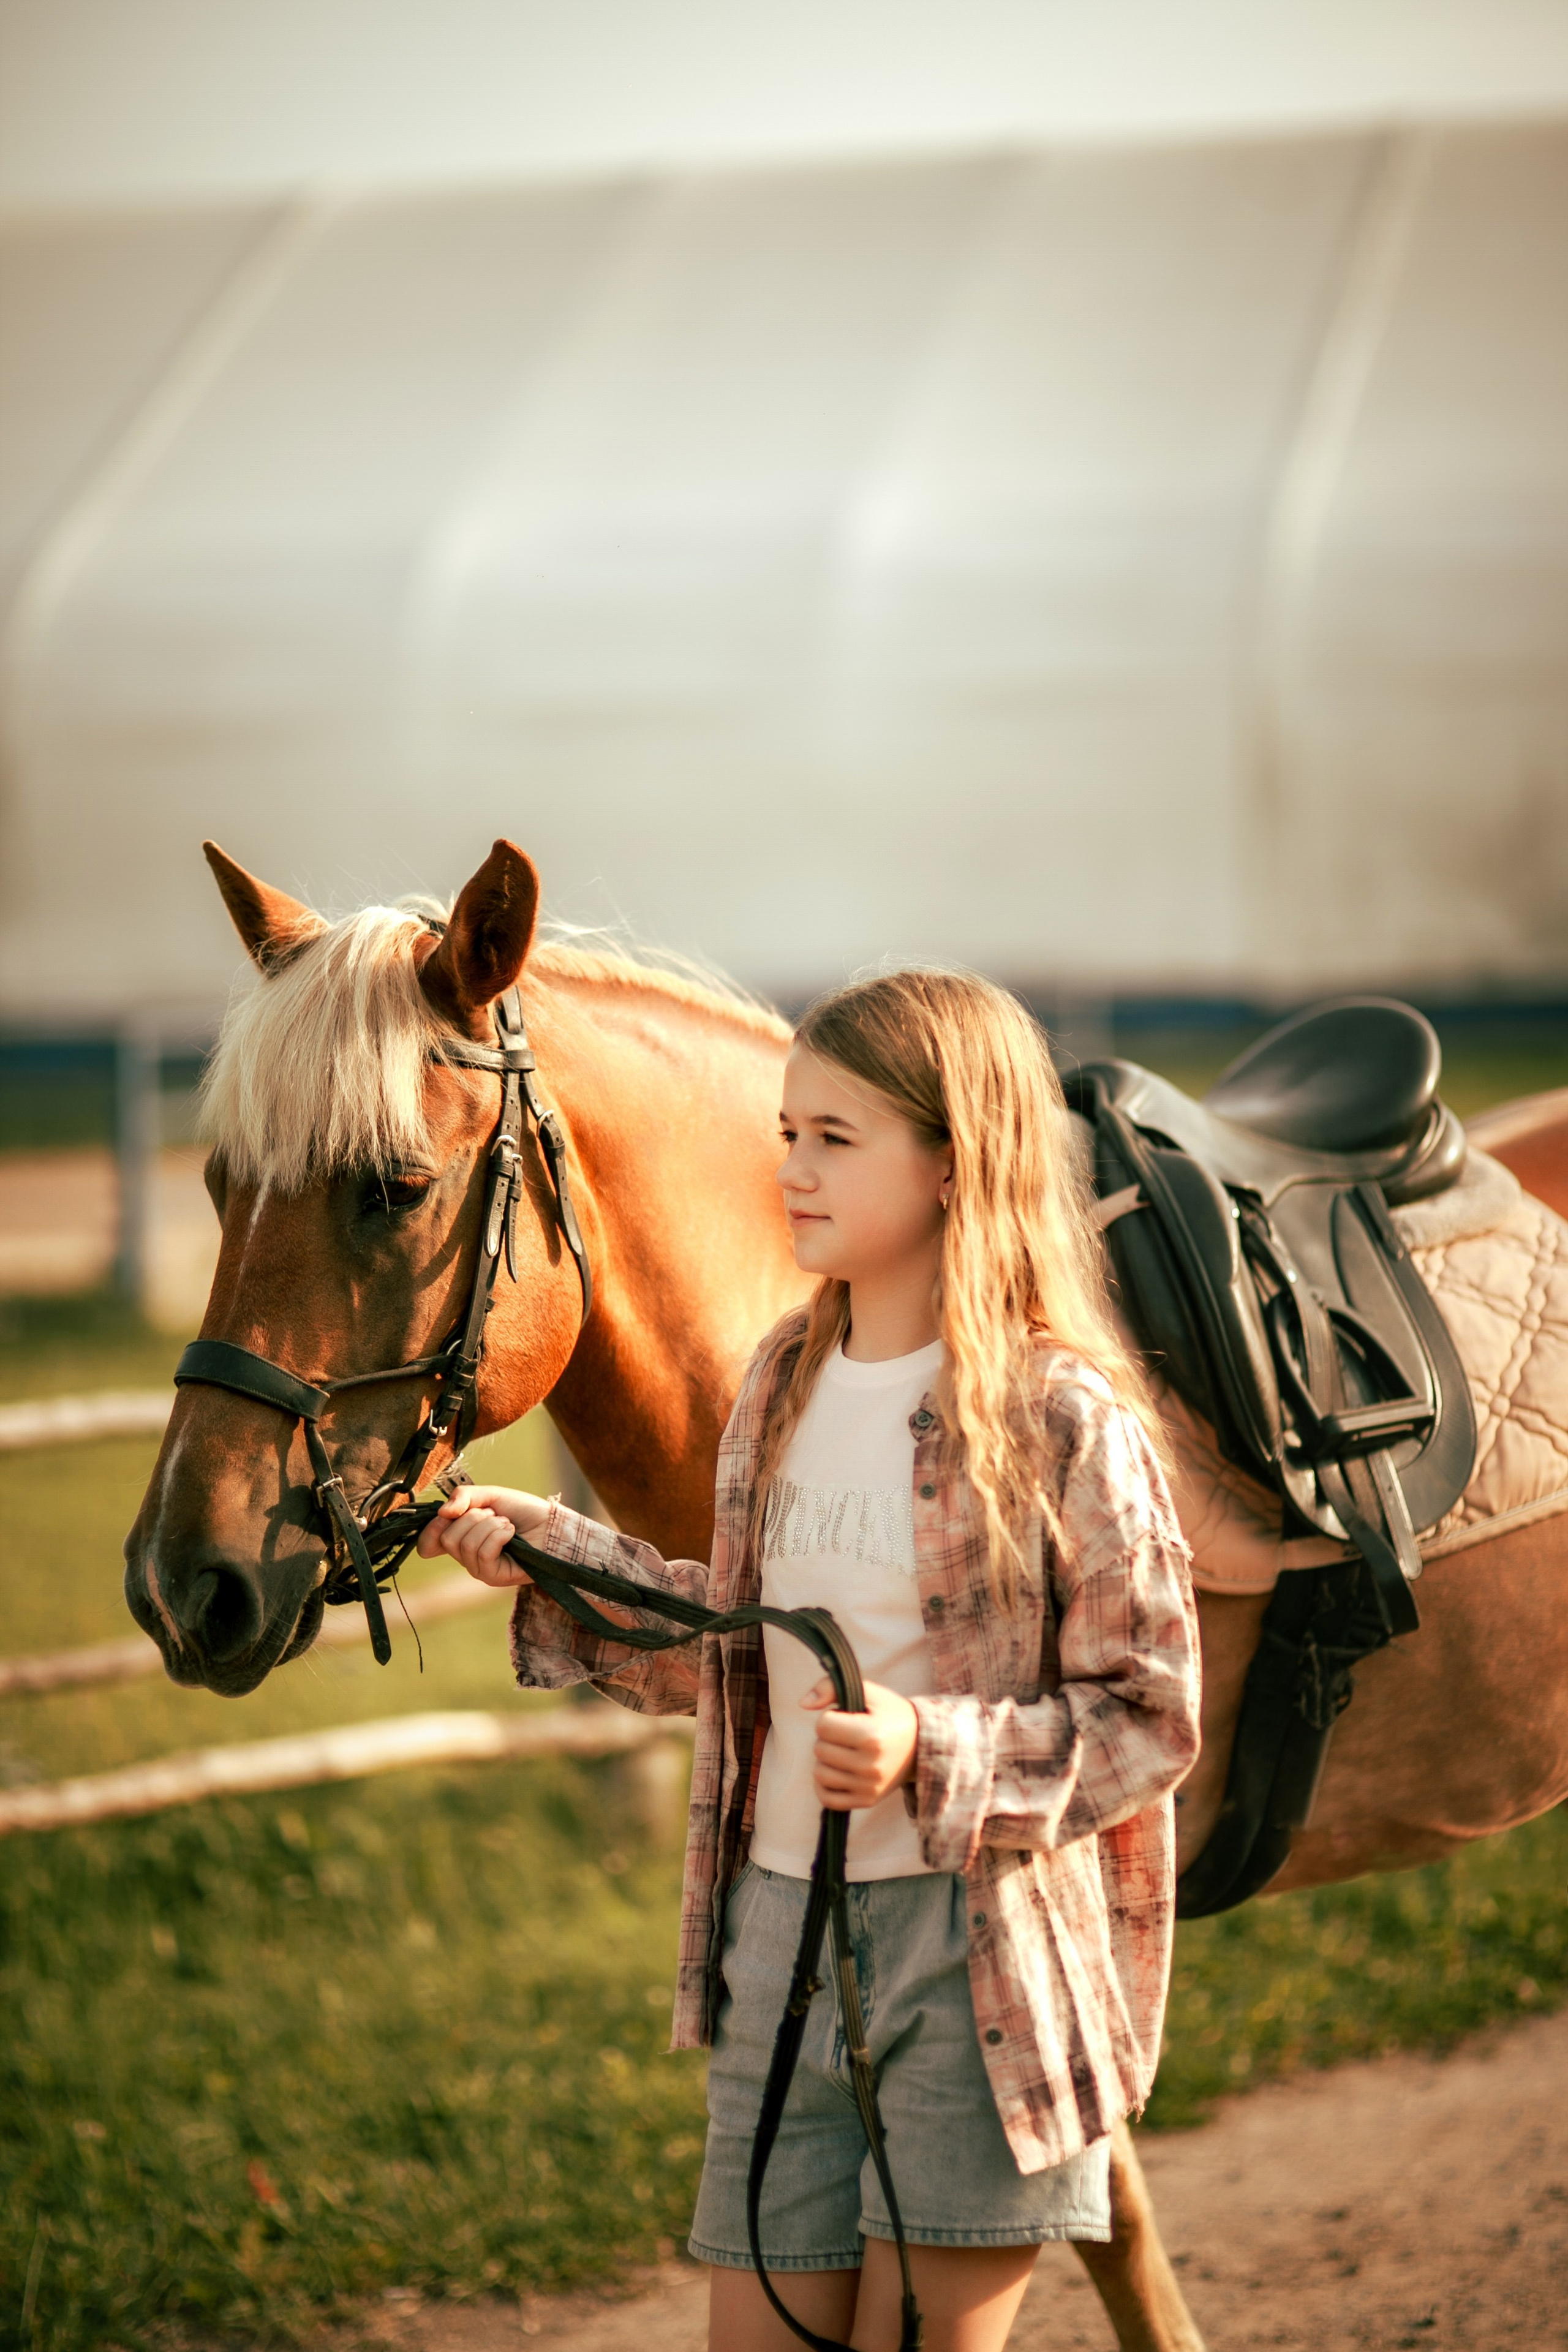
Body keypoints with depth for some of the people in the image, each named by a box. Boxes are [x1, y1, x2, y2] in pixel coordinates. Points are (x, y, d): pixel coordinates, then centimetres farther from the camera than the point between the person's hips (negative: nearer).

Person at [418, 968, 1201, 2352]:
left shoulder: (1064, 1415, -12)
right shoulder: (787, 1382, 9)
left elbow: (1146, 1722, -10)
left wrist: (934, 1757, -23)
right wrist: (549, 1560, 11)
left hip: (977, 1936, -6)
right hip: (779, 1924, 6)